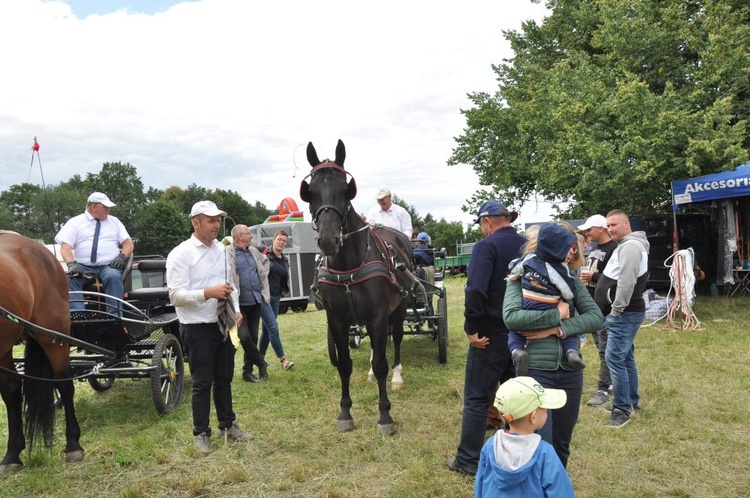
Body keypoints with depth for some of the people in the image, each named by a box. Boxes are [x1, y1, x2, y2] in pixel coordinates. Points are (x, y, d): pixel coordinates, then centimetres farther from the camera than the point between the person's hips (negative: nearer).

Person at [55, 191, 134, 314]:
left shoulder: (114, 222, 19)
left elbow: (128, 243, 14)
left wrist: (122, 256, -8)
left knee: (113, 277, -35)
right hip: (83, 266, 0)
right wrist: (71, 264, -19)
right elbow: (65, 246, 1)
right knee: (70, 279, -33)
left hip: (109, 266, 0)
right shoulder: (75, 222, 12)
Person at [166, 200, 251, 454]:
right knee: (202, 383, 5)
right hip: (198, 328, -6)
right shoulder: (180, 254, -12)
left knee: (224, 379, 17)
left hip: (224, 325, 6)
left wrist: (236, 309, 1)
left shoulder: (223, 250, 8)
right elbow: (176, 295, -18)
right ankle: (201, 433, 21)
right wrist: (209, 293, -28)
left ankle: (228, 425, 33)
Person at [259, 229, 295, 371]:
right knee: (273, 327, -10)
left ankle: (260, 357, 23)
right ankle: (283, 360, -7)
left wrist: (282, 292, 13)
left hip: (276, 297, 7)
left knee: (267, 328, 12)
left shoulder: (285, 260, 12)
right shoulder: (264, 254, -8)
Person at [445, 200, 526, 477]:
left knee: (476, 399, 4)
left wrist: (471, 328, -18)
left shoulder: (486, 246, -14)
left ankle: (468, 461, 11)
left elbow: (475, 290, -26)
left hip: (491, 335, -6)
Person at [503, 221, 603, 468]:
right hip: (536, 370, -5)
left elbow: (596, 317, -3)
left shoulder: (572, 280, 7)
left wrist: (557, 329, -16)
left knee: (562, 445, 17)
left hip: (570, 371, 5)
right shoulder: (522, 278, -4)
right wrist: (558, 315, -16)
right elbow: (511, 316, -19)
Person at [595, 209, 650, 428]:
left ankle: (623, 409, -4)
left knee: (614, 358, -11)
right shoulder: (625, 245, 19)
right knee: (626, 357, 17)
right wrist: (614, 312, 17)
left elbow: (626, 283, -24)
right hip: (622, 314, 11)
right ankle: (632, 401, 28)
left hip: (625, 314, -11)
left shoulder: (631, 246, -16)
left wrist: (616, 310, -19)